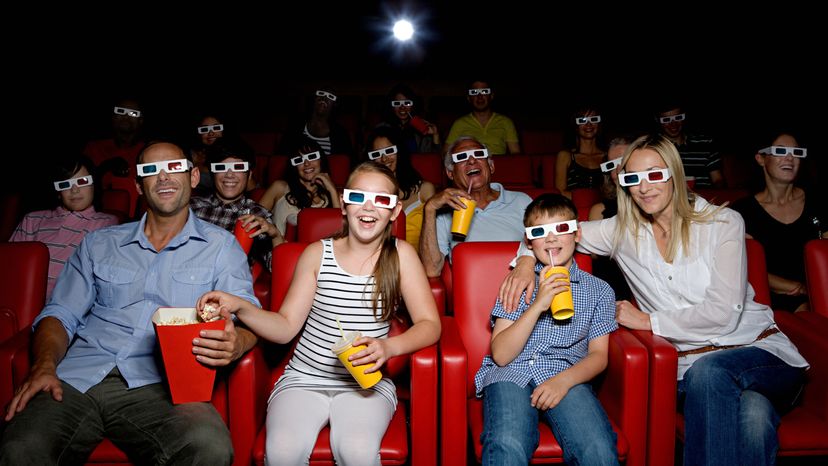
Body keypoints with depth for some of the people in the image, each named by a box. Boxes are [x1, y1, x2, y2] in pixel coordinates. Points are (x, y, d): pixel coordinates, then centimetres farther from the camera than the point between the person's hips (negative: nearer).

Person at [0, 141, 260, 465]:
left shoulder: (220, 246, 13)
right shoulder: (98, 244, 22)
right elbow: (61, 315, 17)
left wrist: (235, 344, -21)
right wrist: (45, 365, -5)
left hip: (158, 385, -1)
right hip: (77, 377, 2)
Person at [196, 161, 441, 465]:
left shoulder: (400, 255, 0)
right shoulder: (318, 254, 2)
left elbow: (430, 325, -4)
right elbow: (286, 327, 2)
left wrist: (389, 346, -23)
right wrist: (239, 306, -15)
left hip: (365, 382, 0)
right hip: (303, 380, 1)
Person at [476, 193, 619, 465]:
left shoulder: (599, 290, 16)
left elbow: (598, 356, 9)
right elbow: (500, 355, 2)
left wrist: (564, 380, -12)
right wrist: (538, 304, -8)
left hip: (566, 375, 1)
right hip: (511, 373, 0)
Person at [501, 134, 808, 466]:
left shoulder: (723, 223, -3)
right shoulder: (624, 232, 4)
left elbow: (723, 313, -12)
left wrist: (649, 321, -6)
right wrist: (527, 260, -12)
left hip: (760, 348, 0)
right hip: (691, 366, 1)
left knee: (708, 370, -37)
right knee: (752, 415, -34)